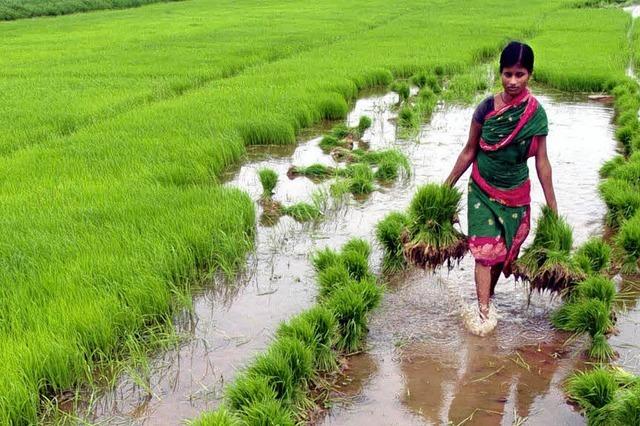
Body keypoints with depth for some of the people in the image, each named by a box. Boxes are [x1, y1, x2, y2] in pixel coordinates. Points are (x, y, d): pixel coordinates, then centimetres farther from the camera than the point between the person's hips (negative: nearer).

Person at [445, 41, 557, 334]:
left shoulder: (536, 114, -10)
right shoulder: (486, 108, -11)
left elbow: (541, 161, -4)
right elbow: (469, 151, 0)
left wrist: (553, 208, -2)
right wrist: (447, 186, 4)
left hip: (516, 194, 1)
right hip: (482, 190, -1)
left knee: (504, 250, 12)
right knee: (484, 250, -7)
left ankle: (488, 297, 33)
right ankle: (483, 313, -2)